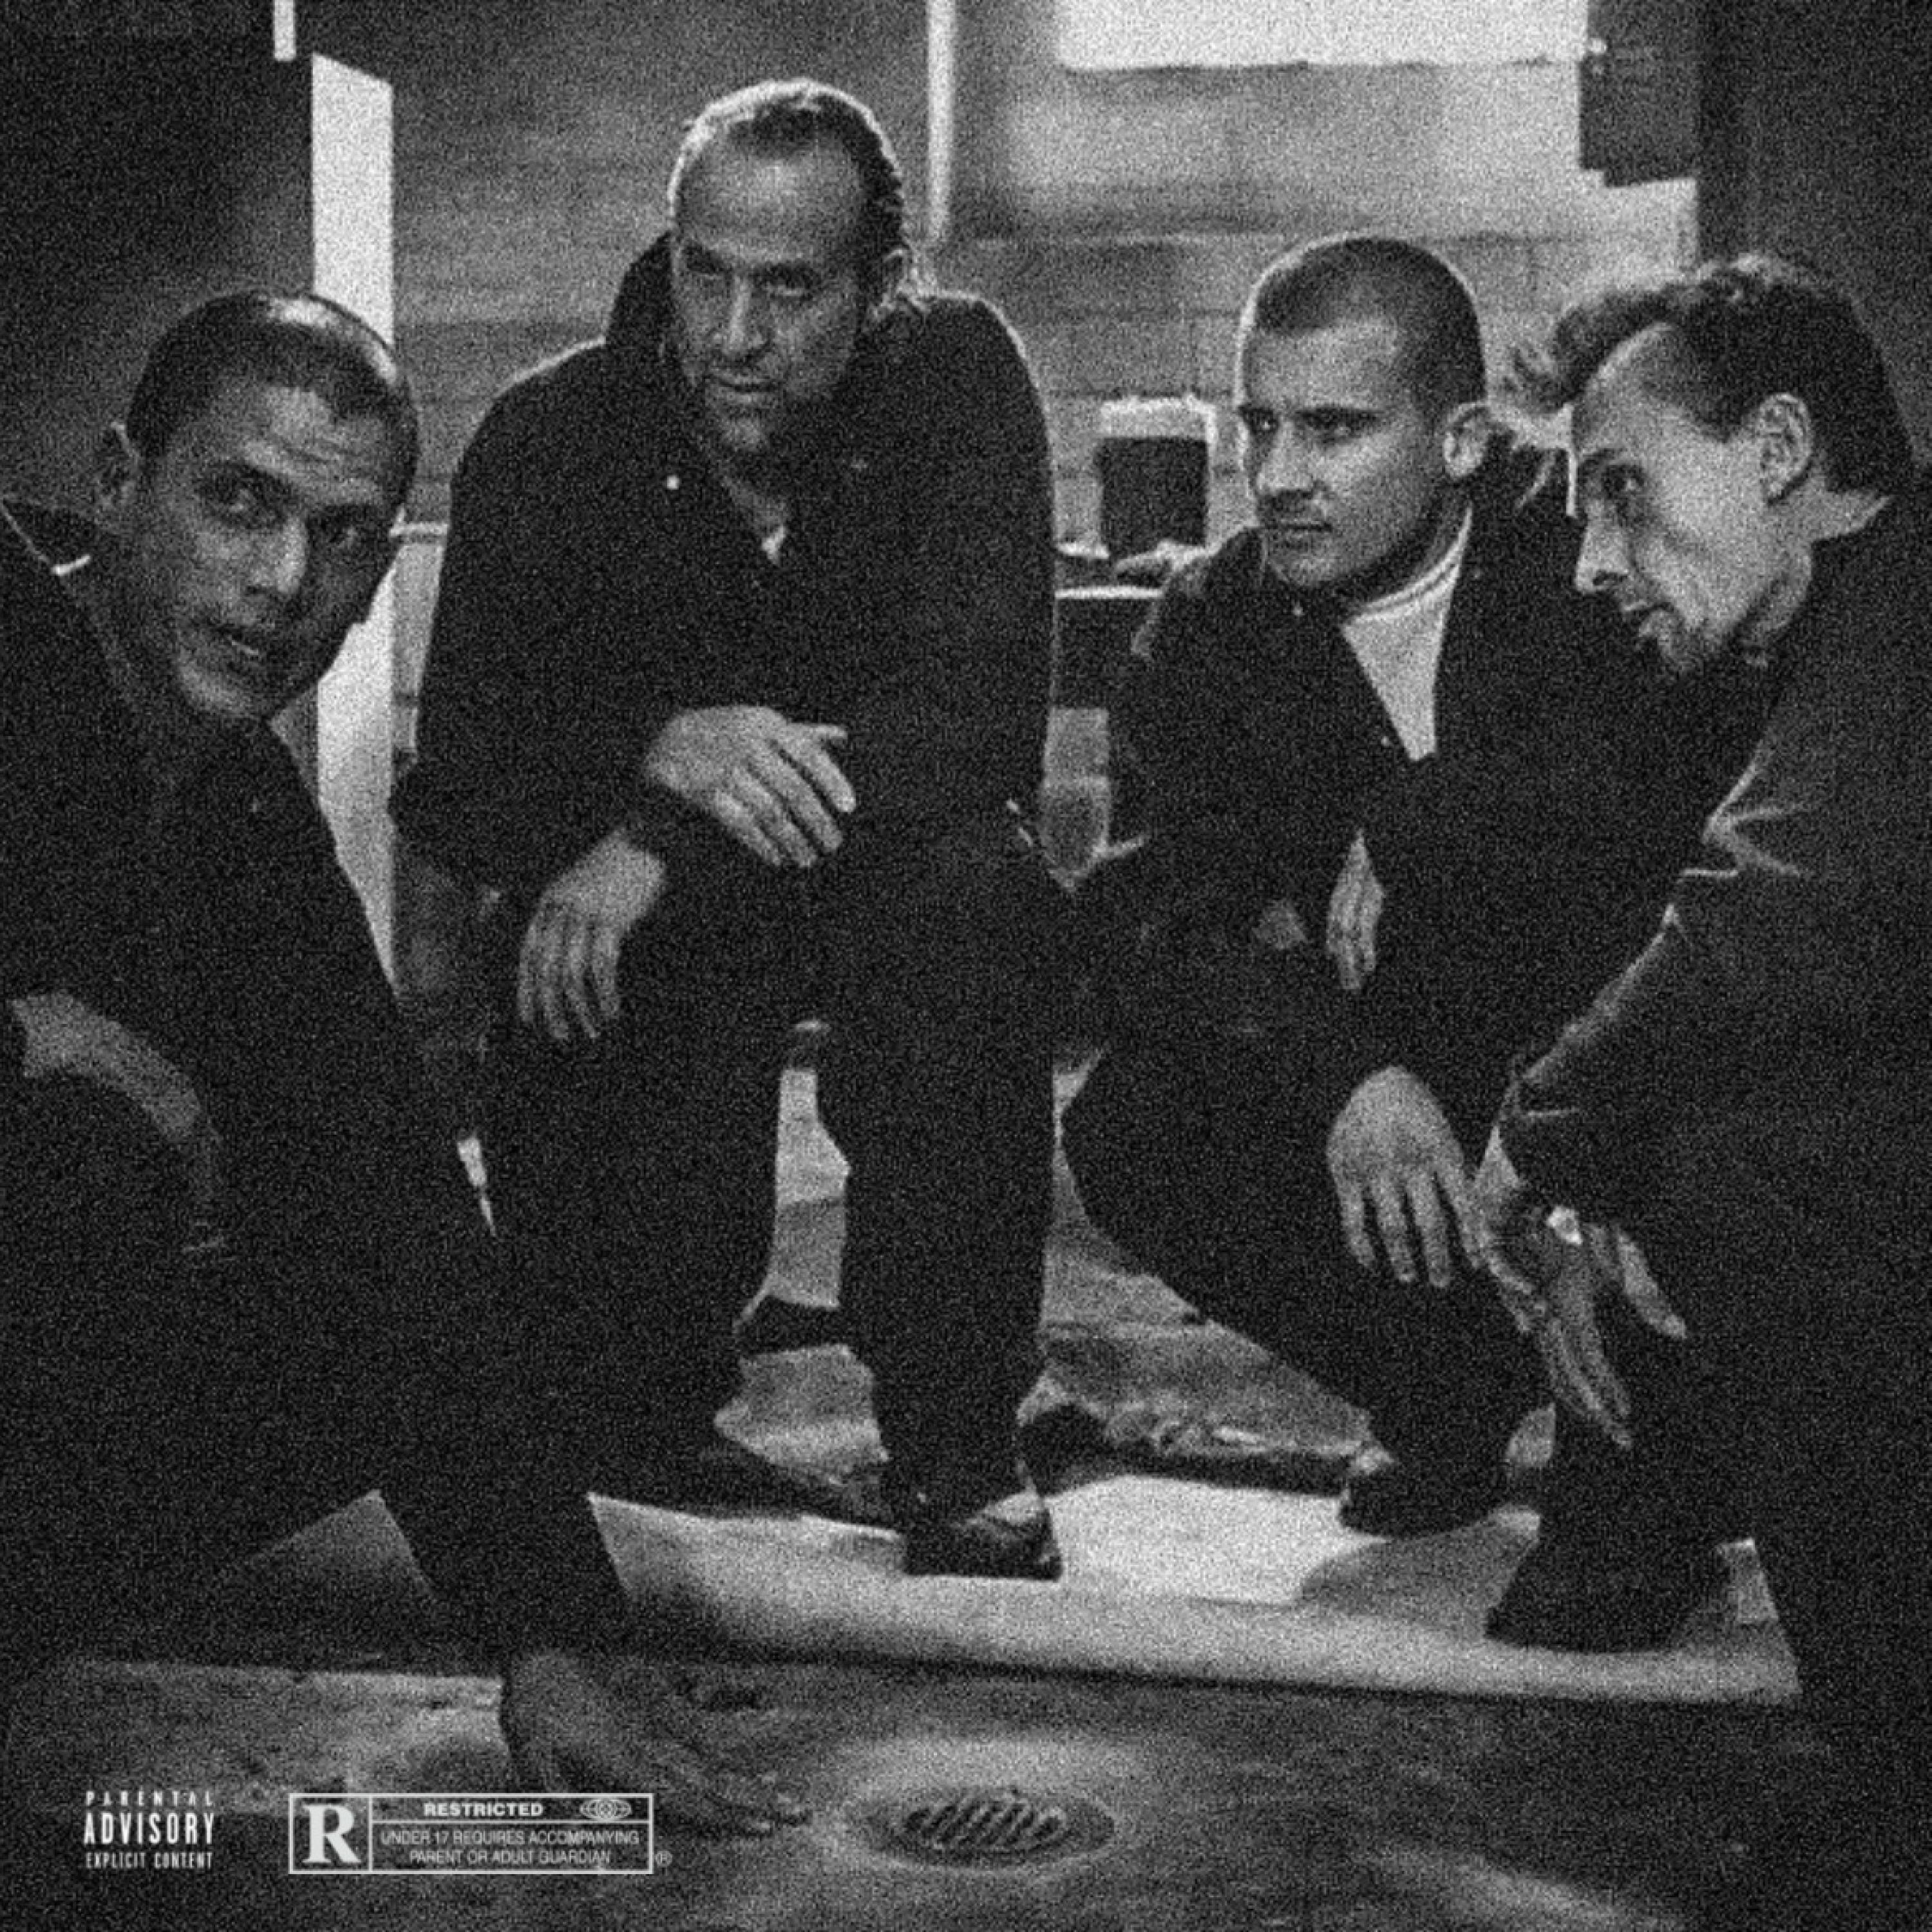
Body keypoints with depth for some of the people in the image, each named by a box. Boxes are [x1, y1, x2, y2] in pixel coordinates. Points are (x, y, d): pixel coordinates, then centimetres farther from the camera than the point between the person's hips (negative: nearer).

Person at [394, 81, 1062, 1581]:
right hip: (635, 910, 0)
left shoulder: (958, 377, -13)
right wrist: (655, 751, -34)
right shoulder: (548, 442, -10)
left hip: (886, 877, 0)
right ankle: (637, 1400, 16)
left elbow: (984, 715, -26)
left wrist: (664, 843, -35)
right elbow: (453, 794, -12)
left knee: (978, 887, -35)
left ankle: (958, 1446, -21)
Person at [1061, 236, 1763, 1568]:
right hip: (1380, 1092, 3)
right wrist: (1344, 1080, -29)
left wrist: (1402, 831, -22)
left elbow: (1693, 783, -30)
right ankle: (1448, 1404, 6)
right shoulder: (1212, 631, 0)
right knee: (1131, 1137, -20)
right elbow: (1192, 929, -9)